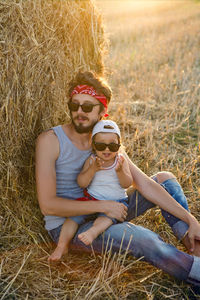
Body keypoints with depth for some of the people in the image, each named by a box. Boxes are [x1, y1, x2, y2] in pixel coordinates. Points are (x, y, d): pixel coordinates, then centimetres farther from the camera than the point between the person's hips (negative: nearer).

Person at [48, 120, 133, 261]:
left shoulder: (121, 160, 1)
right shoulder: (91, 160, 1)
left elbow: (127, 184, -5)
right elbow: (81, 183, -7)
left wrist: (120, 171, -25)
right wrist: (92, 169, -23)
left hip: (116, 201, -1)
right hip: (92, 199, 2)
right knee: (75, 213, -18)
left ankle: (93, 231, -55)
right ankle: (62, 245, -14)